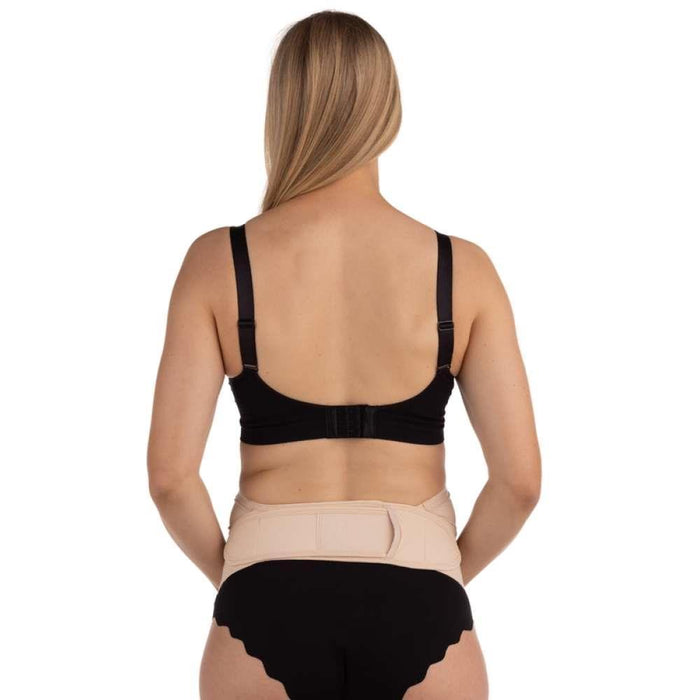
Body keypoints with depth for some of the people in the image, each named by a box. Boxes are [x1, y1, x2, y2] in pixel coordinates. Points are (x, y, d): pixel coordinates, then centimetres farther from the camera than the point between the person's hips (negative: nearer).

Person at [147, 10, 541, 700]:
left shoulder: (218, 262, -6)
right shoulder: (463, 269, -5)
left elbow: (170, 475, -9)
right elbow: (521, 479, -6)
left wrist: (230, 573, 8)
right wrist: (444, 574, 10)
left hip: (271, 610, 0)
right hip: (418, 615, 0)